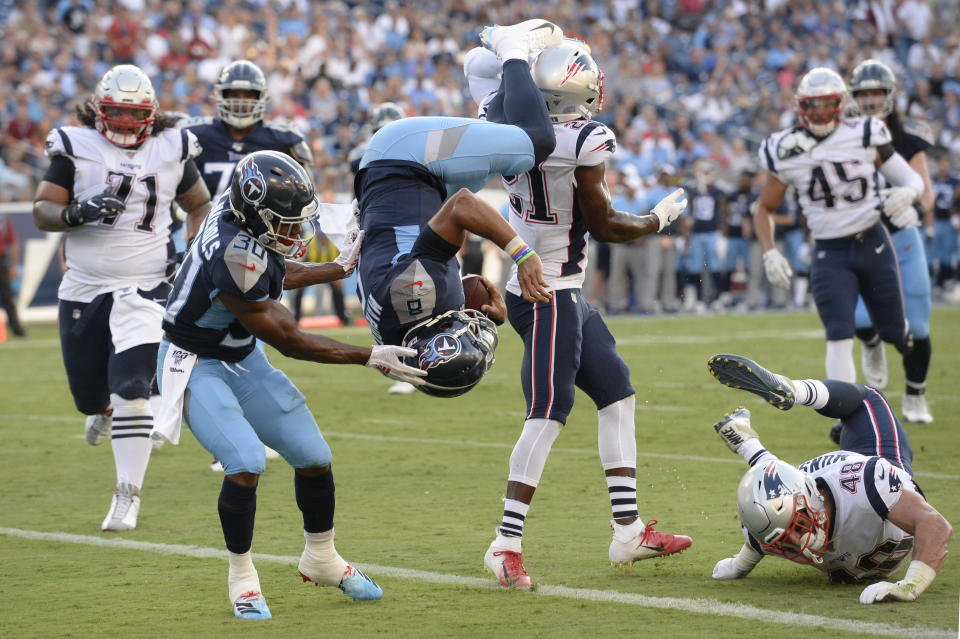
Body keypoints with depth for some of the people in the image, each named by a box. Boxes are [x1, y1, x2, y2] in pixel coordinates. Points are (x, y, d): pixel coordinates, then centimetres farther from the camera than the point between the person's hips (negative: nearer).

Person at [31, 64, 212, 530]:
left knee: (132, 390, -15)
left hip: (145, 287, -1)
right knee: (88, 393, 11)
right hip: (84, 287, 2)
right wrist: (77, 213, -23)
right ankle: (103, 407, 51)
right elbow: (42, 211, -3)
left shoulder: (171, 150, 3)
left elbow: (200, 205, 17)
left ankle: (128, 496, -8)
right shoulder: (75, 148, -1)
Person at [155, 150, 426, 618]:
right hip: (196, 367, -8)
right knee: (246, 464, -25)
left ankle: (321, 560, 28)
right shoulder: (234, 257, -35)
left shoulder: (244, 211, -10)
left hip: (242, 359, 9)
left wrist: (338, 269, 16)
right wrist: (371, 358, -22)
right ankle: (241, 577, -3)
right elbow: (290, 342, -25)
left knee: (313, 456, 6)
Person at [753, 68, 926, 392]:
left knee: (895, 333, 10)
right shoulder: (787, 152, -4)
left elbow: (912, 179, 3)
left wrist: (906, 193, -21)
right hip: (830, 254, -1)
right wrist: (770, 253, -6)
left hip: (874, 244, 1)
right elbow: (764, 209, 8)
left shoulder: (865, 136, -5)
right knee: (839, 338, -15)